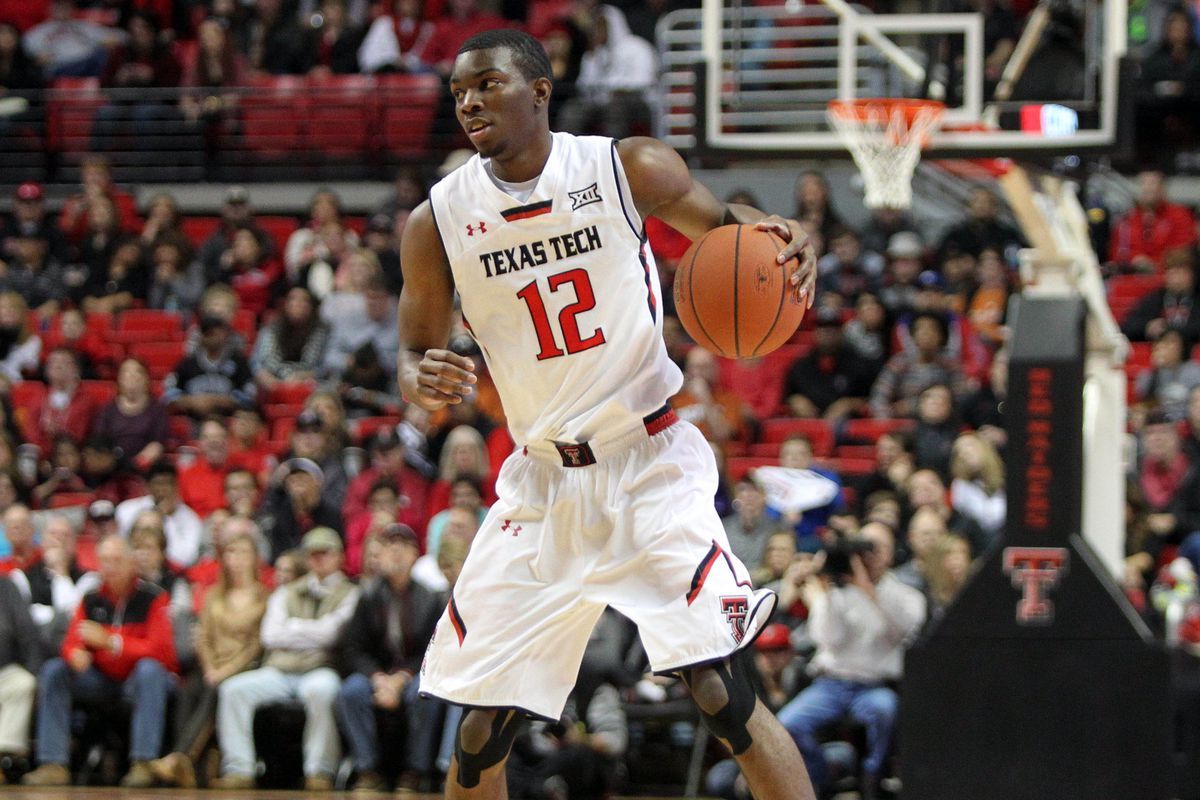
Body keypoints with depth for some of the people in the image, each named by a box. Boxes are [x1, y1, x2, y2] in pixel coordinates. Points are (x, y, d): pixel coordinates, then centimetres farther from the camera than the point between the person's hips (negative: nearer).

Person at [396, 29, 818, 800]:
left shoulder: (629, 169, -7)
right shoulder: (438, 222, -3)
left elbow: (726, 226, 9)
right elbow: (418, 353, 8)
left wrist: (788, 244, -15)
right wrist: (424, 382, -17)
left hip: (651, 465, -3)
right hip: (541, 483, 3)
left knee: (723, 693, -15)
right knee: (483, 727, 2)